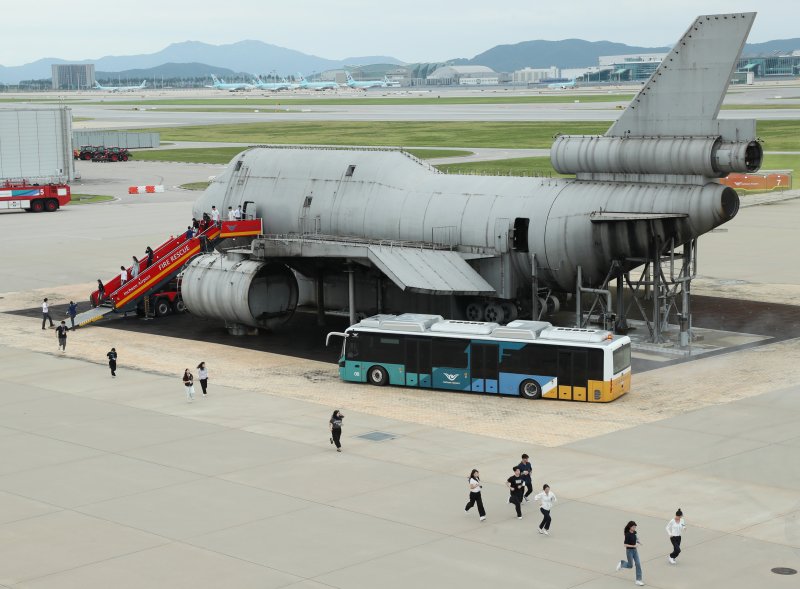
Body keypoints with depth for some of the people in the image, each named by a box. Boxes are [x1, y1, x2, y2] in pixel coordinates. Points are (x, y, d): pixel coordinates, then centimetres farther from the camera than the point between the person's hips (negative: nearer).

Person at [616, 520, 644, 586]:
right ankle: (621, 563, 35)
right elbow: (625, 545, -22)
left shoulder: (634, 533, 0)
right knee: (630, 565, 4)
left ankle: (638, 580, 4)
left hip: (635, 550, 6)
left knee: (638, 564, -1)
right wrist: (634, 546, -30)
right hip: (629, 550, -6)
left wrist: (638, 542, 1)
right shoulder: (627, 534, -21)